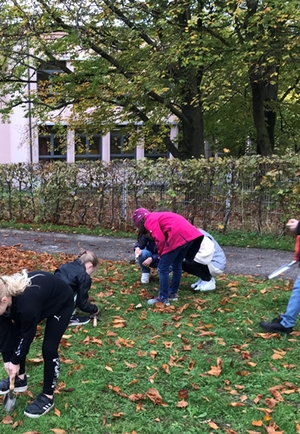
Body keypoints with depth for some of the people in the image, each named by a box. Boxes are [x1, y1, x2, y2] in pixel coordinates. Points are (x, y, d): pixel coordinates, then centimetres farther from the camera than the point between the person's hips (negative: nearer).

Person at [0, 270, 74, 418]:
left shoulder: (26, 303, -44)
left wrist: (15, 361, -12)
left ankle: (47, 397, 6)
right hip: (42, 298, 7)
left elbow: (27, 334, -26)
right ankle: (19, 379, 25)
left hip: (61, 303, -7)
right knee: (14, 338, 5)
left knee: (48, 349, -9)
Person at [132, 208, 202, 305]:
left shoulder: (149, 221, 4)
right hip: (189, 234, 9)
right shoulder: (157, 216, 30)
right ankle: (173, 293, 33)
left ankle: (163, 298, 8)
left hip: (178, 236, -9)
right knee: (177, 265, 23)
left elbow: (160, 240, -7)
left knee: (163, 268, 3)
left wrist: (160, 254, 10)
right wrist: (163, 254, 26)